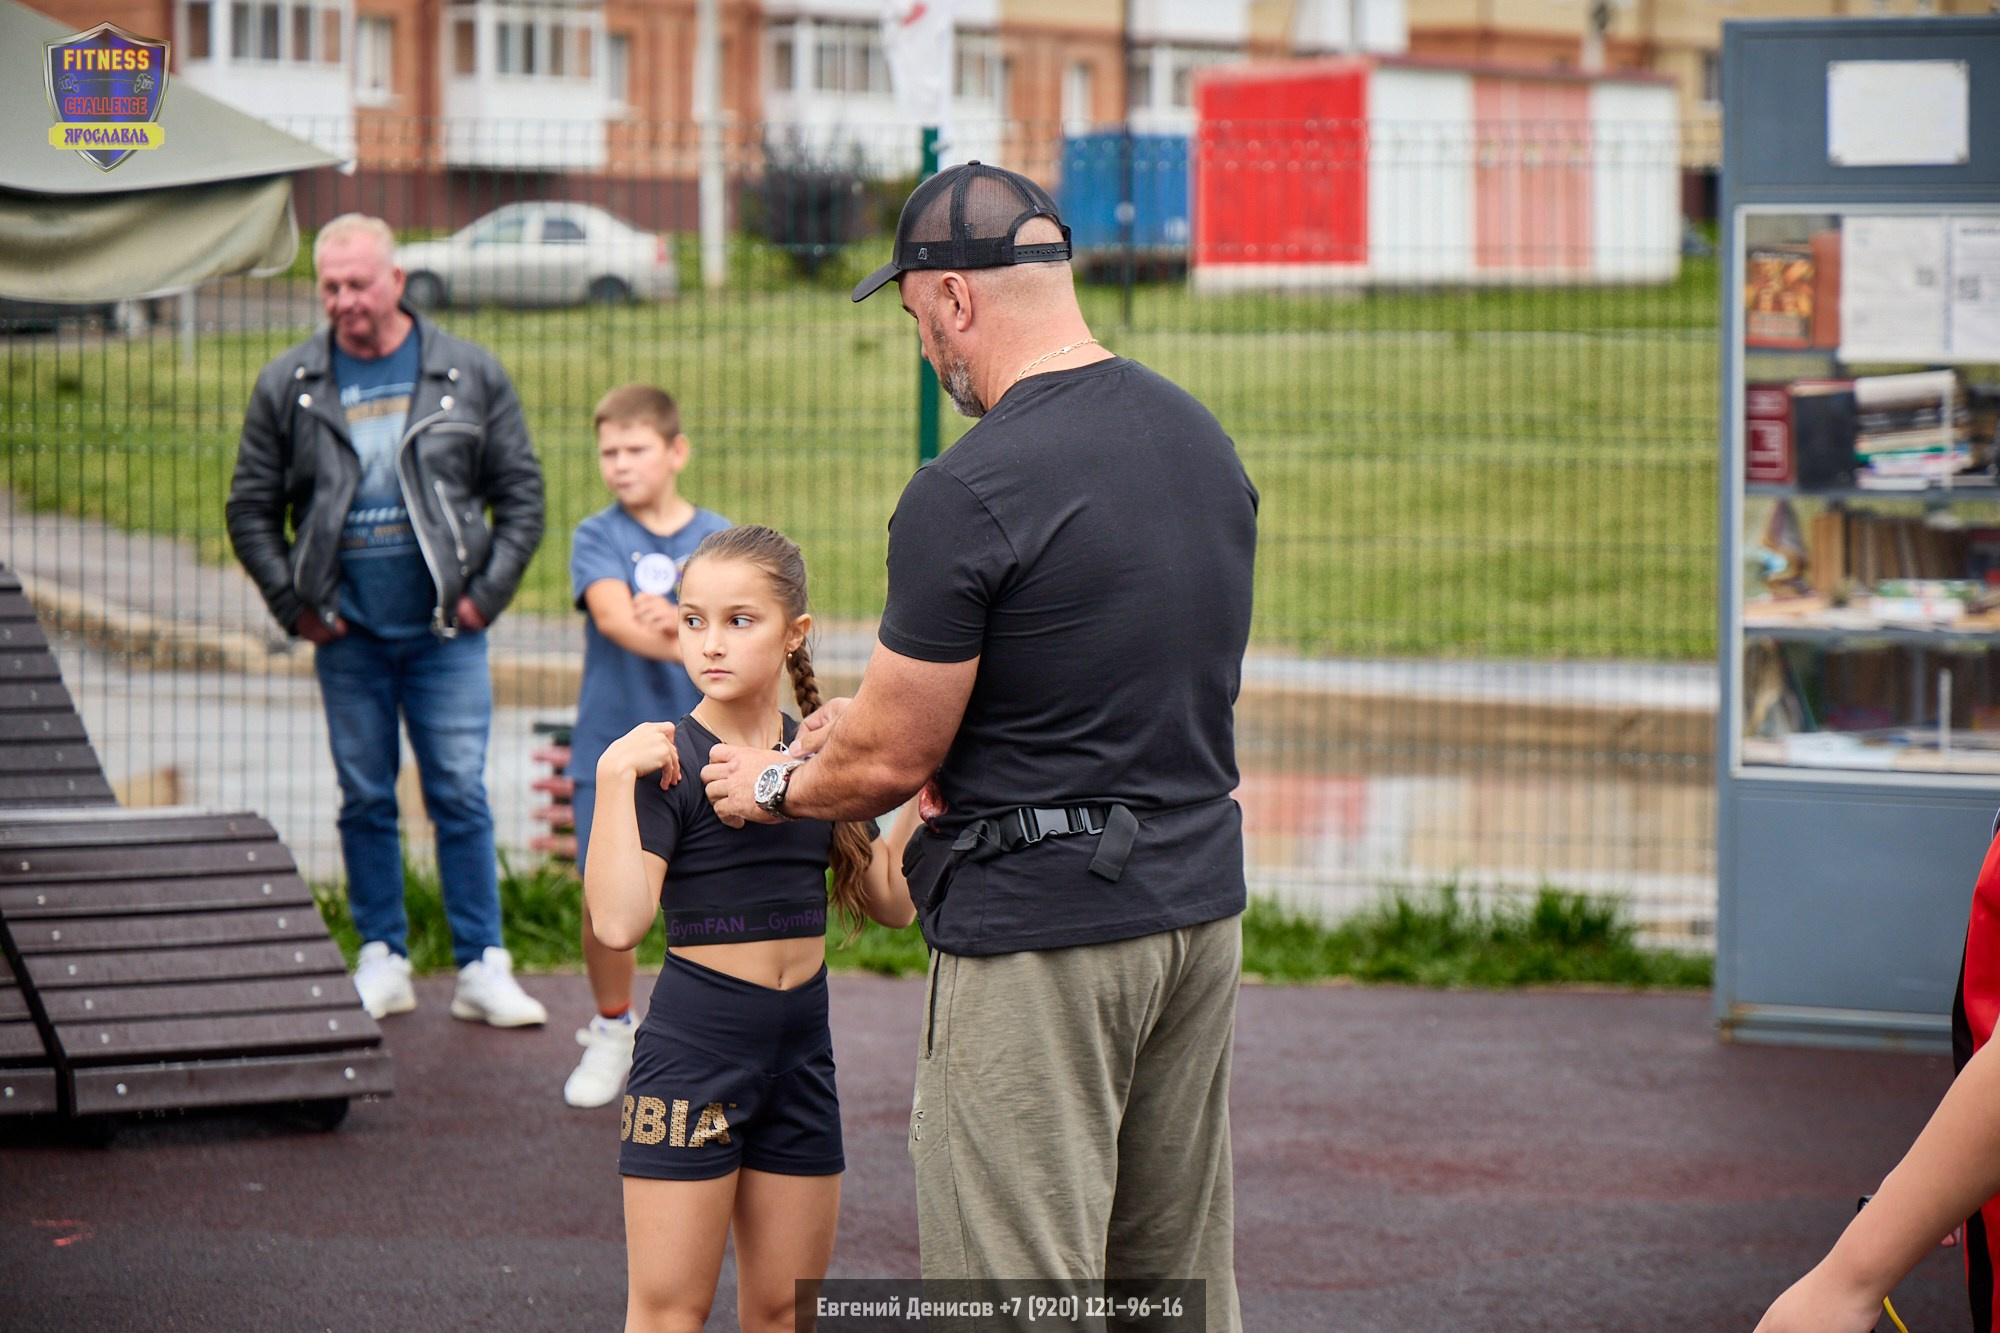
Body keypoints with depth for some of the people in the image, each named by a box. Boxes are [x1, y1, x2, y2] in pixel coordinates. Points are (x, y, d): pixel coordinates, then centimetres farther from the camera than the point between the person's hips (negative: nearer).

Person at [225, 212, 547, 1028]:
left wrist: (488, 592, -2)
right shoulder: (289, 387, 4)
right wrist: (293, 603, 0)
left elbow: (521, 493, 6)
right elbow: (252, 508, 10)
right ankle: (382, 961, 15)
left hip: (446, 628, -1)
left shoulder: (470, 377, 2)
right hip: (347, 633, 1)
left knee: (460, 794, -3)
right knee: (365, 799, 7)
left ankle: (482, 968, 1)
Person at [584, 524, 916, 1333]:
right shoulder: (665, 764, -10)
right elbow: (618, 923, -21)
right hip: (693, 1047, -5)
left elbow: (890, 902, 10)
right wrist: (615, 779, -24)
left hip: (801, 1049, 5)